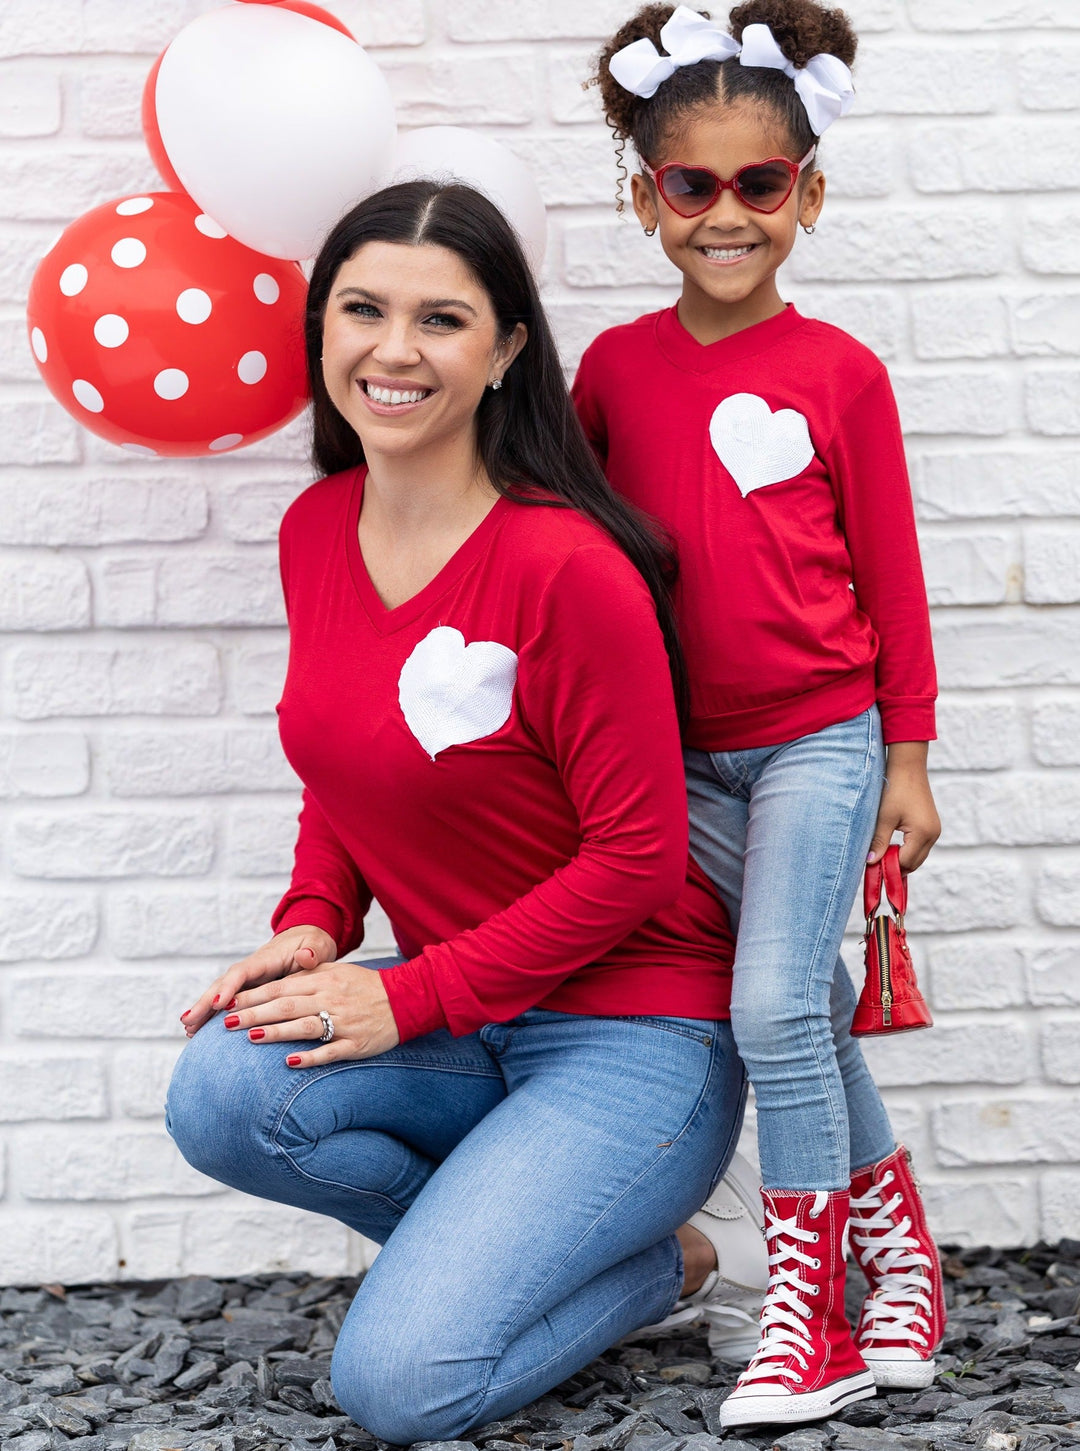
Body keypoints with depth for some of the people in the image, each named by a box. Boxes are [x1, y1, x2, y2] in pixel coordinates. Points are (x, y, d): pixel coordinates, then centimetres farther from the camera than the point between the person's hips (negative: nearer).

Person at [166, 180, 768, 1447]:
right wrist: (315, 924, -4)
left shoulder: (568, 568, -20)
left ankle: (674, 1261, 8)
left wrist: (408, 997, -17)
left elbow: (636, 857, -17)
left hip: (631, 1035, -6)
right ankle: (502, 1238, 3)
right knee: (223, 1096, -24)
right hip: (459, 1034, 7)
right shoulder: (316, 531, 2)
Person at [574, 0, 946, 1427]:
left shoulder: (839, 372, -6)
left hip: (819, 736, -3)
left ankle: (808, 1313, -3)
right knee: (804, 1004, 8)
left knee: (776, 1003, -13)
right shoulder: (617, 365, 2)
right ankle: (897, 1238, 24)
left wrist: (907, 757, 1)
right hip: (684, 752, 3)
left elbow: (888, 569, -1)